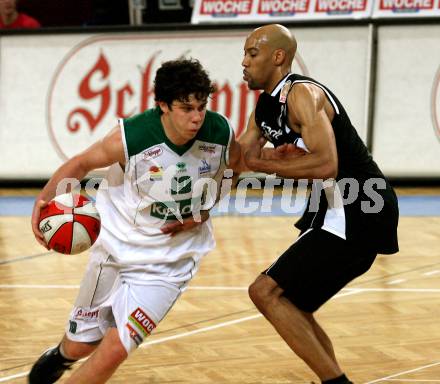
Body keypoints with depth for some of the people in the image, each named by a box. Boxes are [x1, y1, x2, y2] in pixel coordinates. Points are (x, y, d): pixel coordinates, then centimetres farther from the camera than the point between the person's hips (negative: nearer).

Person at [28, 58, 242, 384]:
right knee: (80, 346, 17)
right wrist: (45, 199, -20)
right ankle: (61, 356, 55)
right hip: (118, 246, 0)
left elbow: (241, 164, 7)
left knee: (113, 351, -15)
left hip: (167, 263, 0)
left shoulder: (220, 133, -17)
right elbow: (82, 163, -6)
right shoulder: (131, 137, -24)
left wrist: (205, 211, -4)